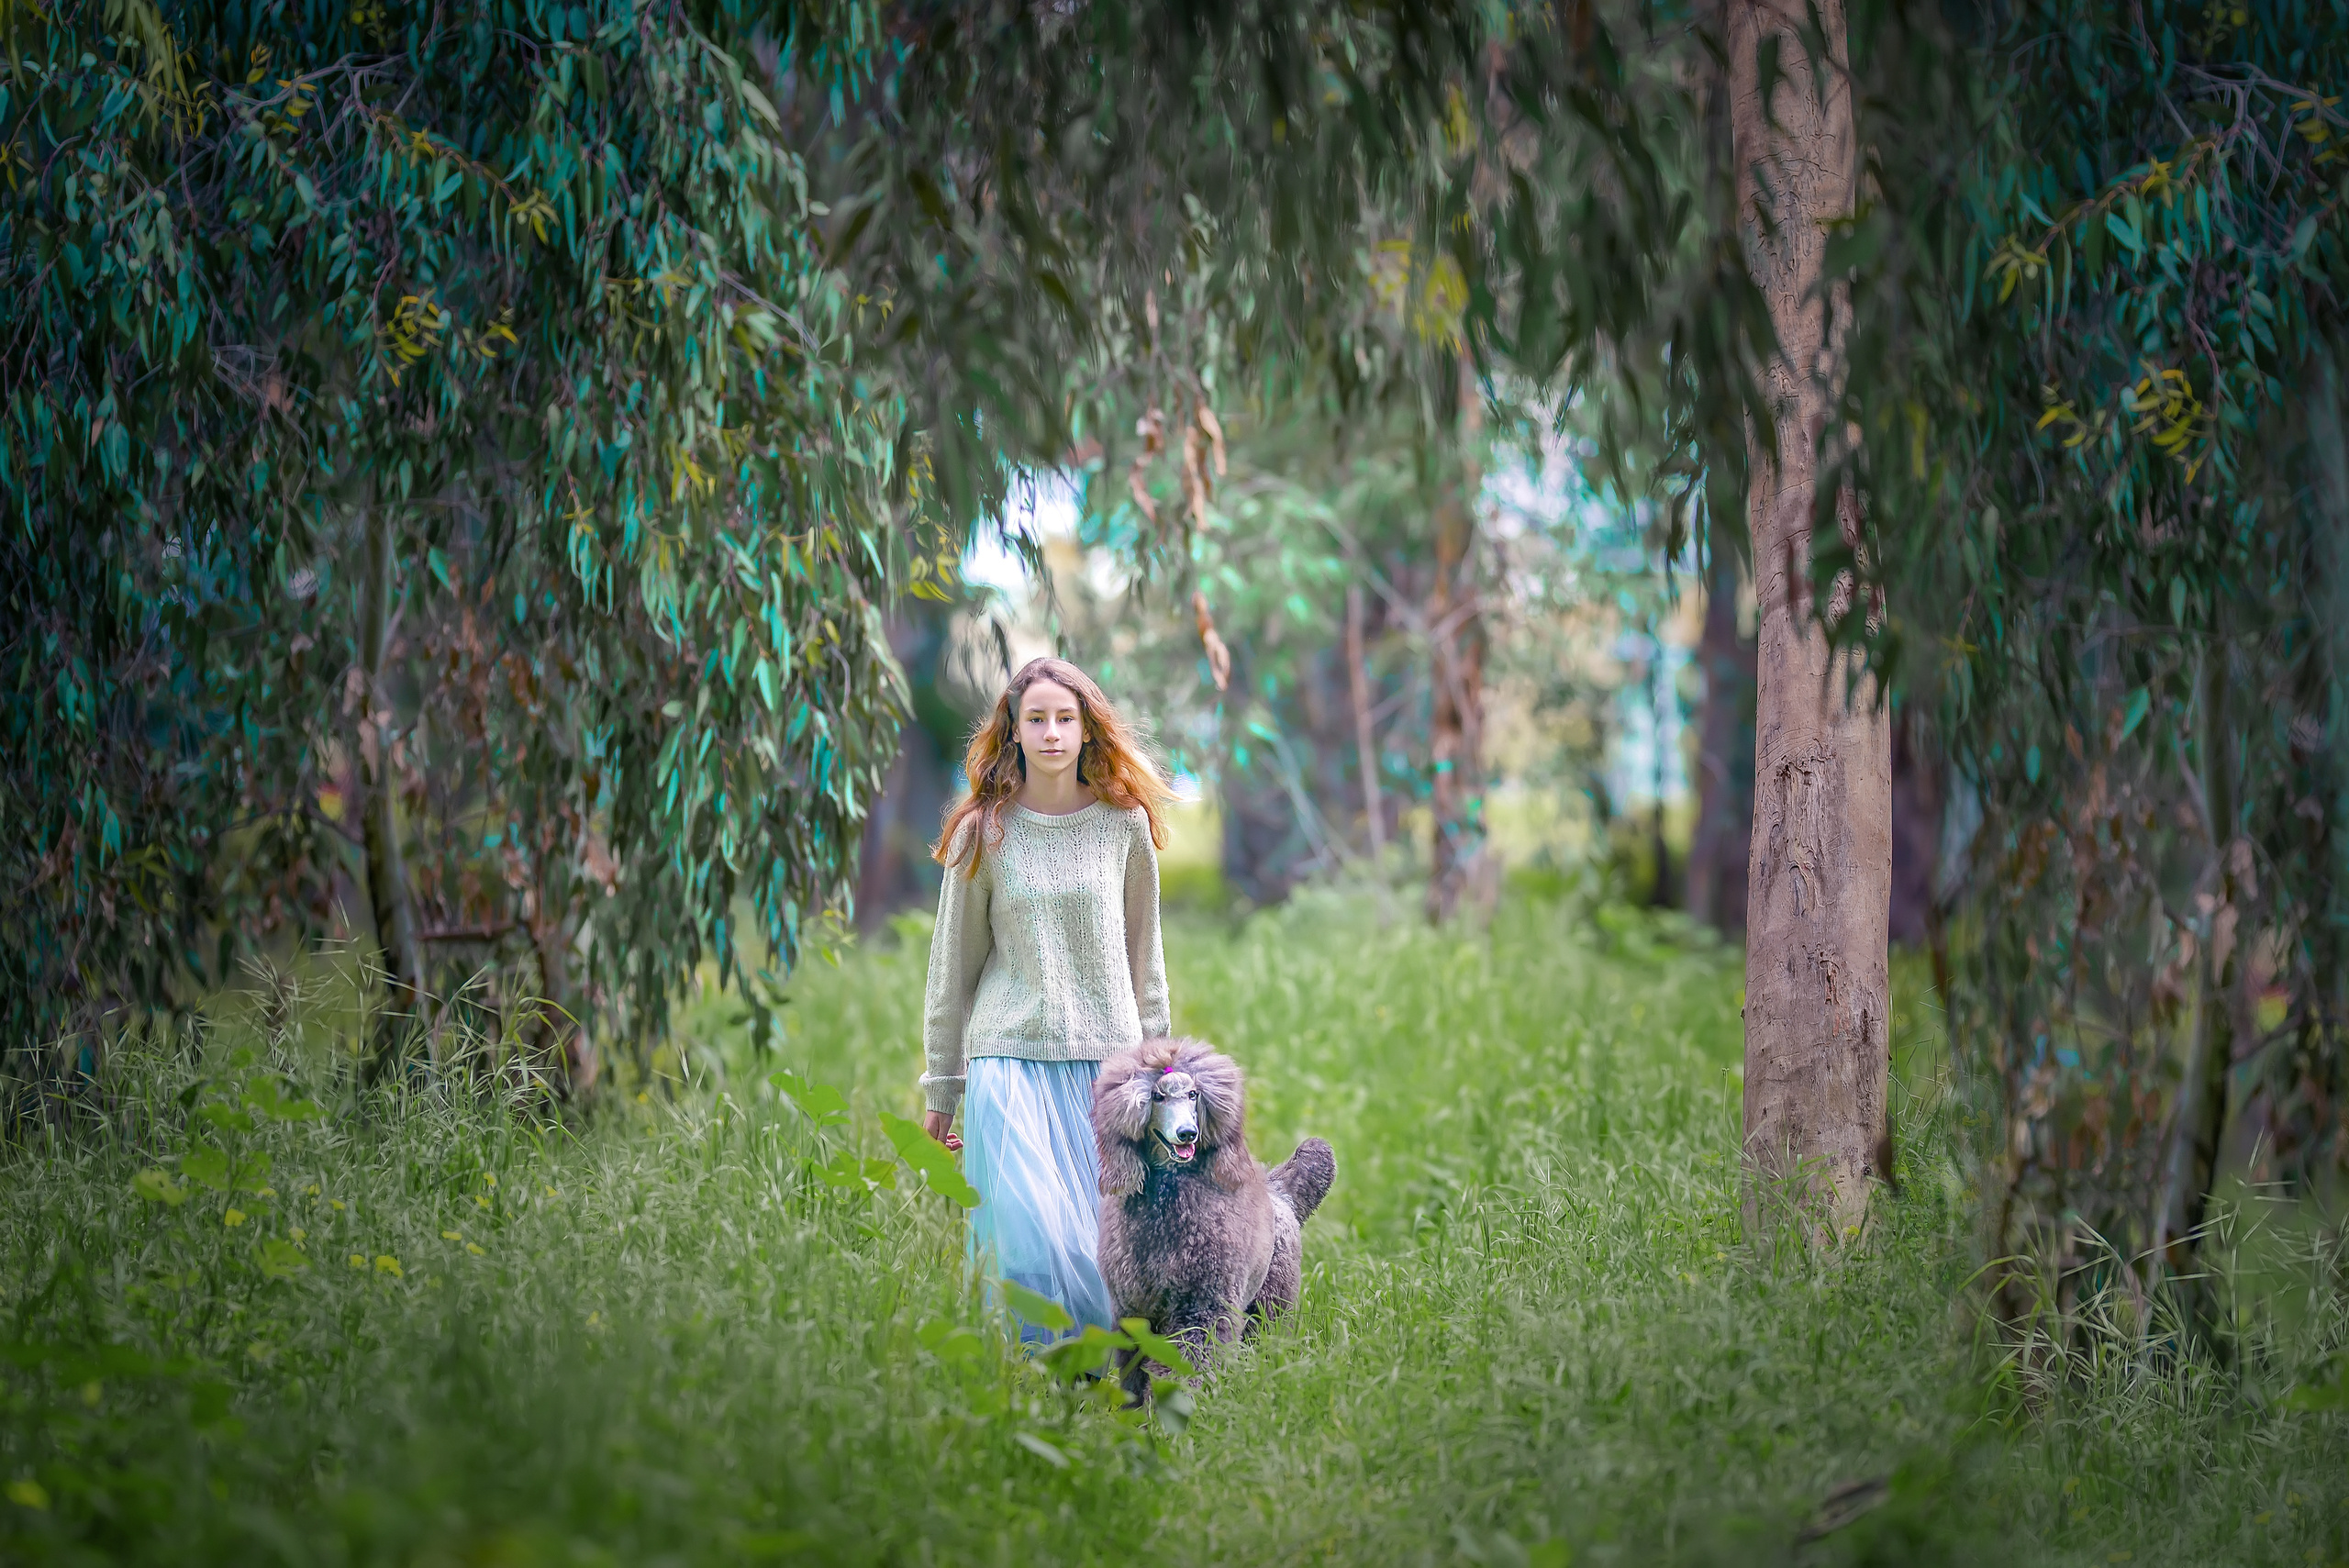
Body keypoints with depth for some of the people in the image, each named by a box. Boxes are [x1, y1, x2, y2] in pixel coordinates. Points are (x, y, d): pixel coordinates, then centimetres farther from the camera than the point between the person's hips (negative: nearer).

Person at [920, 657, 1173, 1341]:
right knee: (1031, 1240, -12)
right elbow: (953, 967, 7)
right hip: (1011, 1055, -2)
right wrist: (941, 1090, 8)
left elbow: (1143, 955, 13)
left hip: (1107, 1060, 2)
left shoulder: (1124, 823, 6)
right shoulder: (983, 834, 2)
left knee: (1104, 1245, -2)